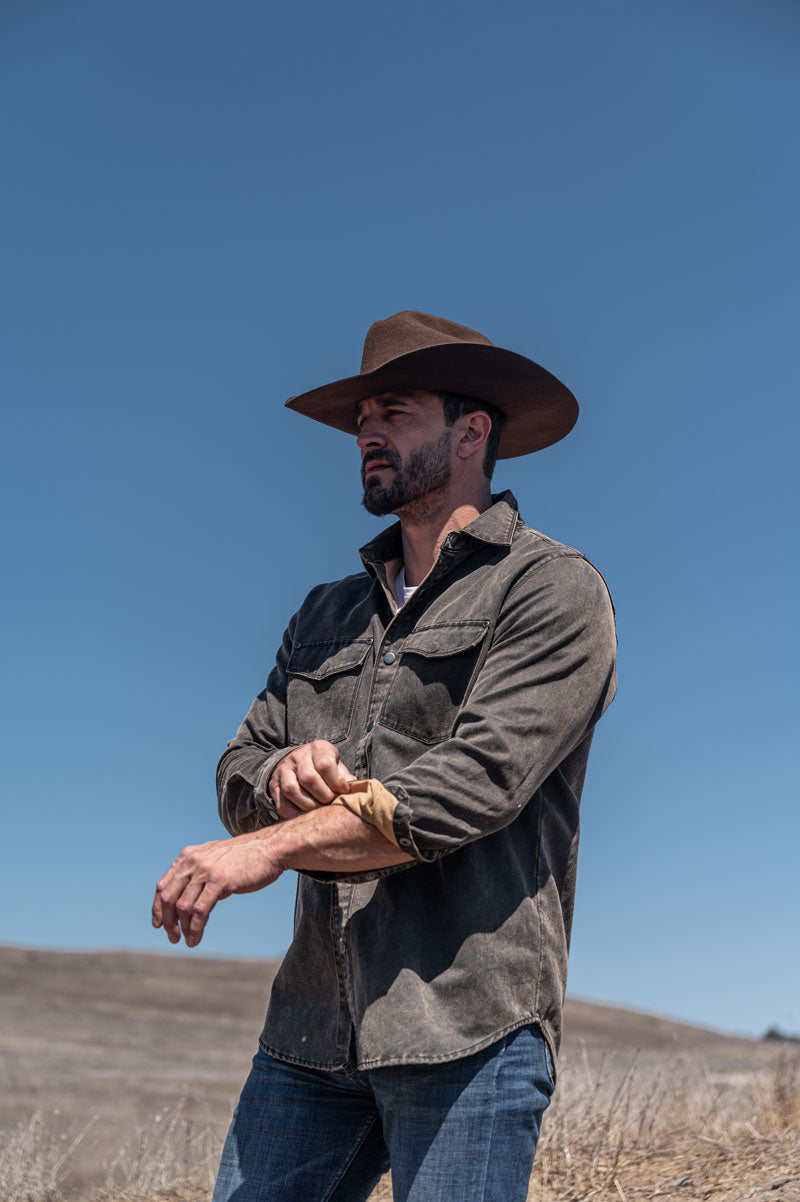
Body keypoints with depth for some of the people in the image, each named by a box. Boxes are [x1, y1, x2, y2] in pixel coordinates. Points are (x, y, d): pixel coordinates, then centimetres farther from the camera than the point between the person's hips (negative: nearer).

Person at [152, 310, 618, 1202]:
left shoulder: (554, 590, -2)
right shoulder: (328, 614, 19)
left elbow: (480, 780, -14)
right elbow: (238, 772, 13)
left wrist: (272, 847, -13)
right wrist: (284, 776, -11)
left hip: (468, 1027, -5)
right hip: (313, 1025, 6)